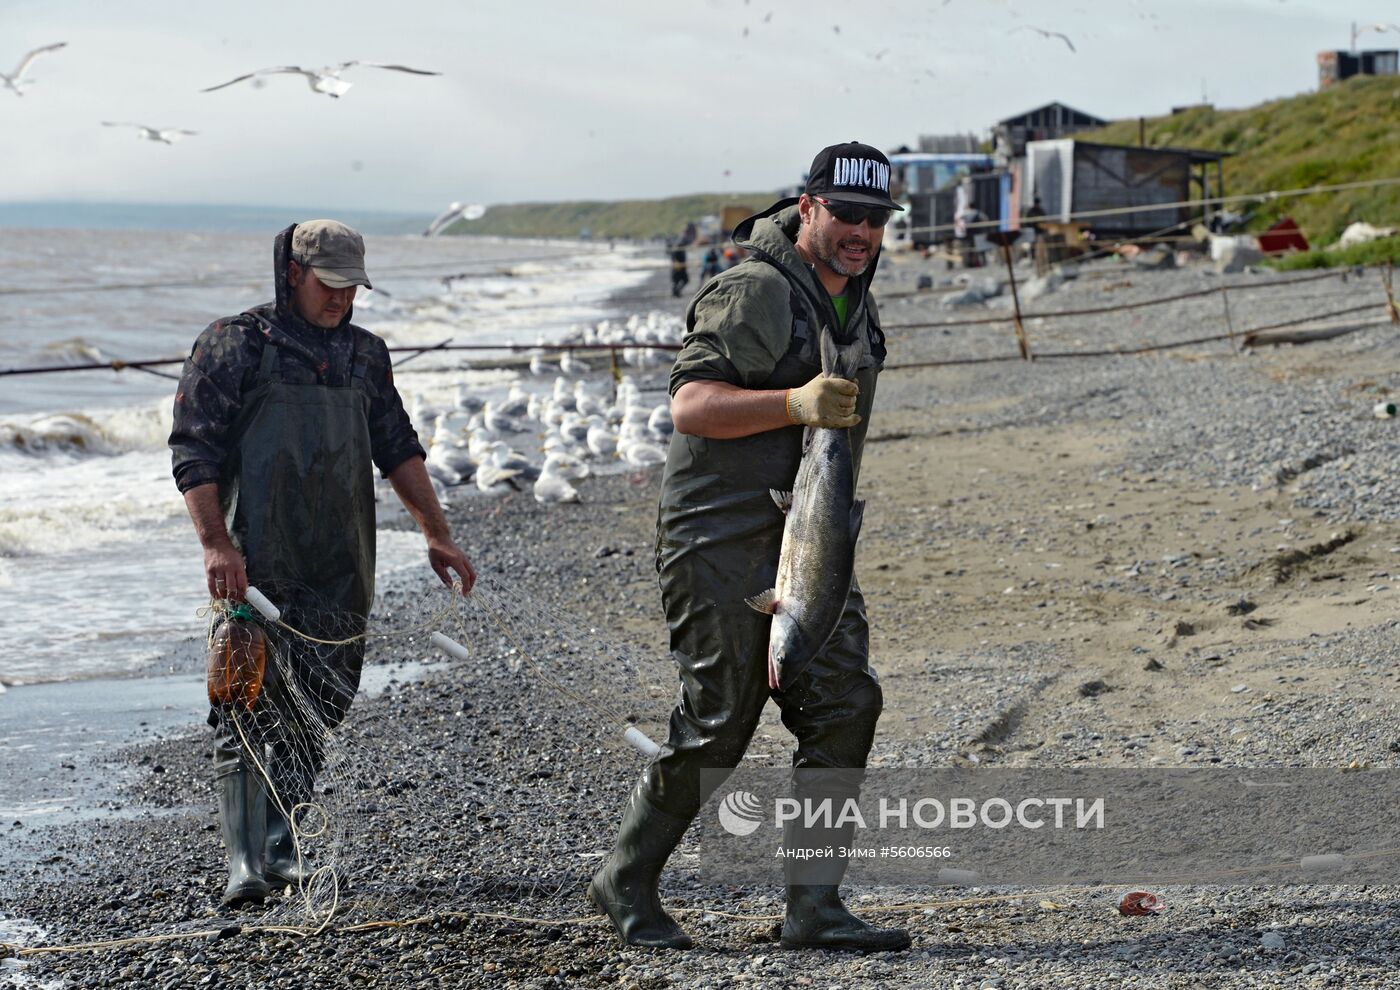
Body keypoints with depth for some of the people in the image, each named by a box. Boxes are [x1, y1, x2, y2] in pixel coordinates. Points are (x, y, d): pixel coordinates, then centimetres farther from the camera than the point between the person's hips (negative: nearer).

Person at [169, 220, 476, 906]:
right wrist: (216, 542, -17)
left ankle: (278, 839, 18)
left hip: (340, 567, 5)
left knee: (316, 709, 4)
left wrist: (436, 533, 12)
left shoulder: (364, 354, 16)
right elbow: (193, 449, -6)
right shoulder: (235, 344, -1)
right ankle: (245, 859, -12)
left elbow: (397, 449, 20)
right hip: (256, 564, -5)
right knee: (250, 707, -11)